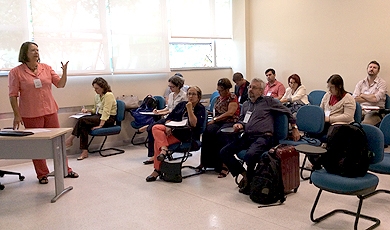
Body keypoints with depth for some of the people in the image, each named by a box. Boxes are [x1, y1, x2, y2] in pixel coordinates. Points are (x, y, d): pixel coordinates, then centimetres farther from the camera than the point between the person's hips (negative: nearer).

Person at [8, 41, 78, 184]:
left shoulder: (46, 68, 8)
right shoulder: (16, 72, -3)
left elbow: (60, 84, 8)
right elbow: (13, 95, -4)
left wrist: (64, 71, -9)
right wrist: (17, 115, -8)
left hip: (50, 111, 4)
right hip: (31, 115, -3)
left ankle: (65, 169, 21)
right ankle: (42, 174, 17)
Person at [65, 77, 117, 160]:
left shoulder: (109, 95, -13)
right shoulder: (97, 96, 14)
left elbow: (106, 112, -20)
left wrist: (100, 125, -26)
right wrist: (88, 110, 5)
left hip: (108, 119, -8)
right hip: (99, 116, 8)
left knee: (82, 120, -23)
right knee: (83, 126, -23)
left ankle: (71, 139, -7)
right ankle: (84, 151, -25)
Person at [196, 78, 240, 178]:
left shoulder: (233, 98, -1)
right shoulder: (219, 98, 21)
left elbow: (230, 113, -12)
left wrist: (215, 119, -12)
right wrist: (213, 120, 2)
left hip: (230, 122, -6)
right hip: (218, 122, 6)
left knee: (220, 133, -37)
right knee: (207, 131, -26)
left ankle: (224, 165, -35)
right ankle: (205, 162, -26)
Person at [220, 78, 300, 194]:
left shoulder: (268, 101, 7)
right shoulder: (245, 104, 22)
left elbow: (287, 111, 12)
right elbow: (241, 120, 30)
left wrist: (294, 128, 13)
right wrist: (239, 125, 6)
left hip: (263, 137, -6)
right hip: (247, 137, 6)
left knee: (250, 155, -35)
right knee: (224, 152, -12)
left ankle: (249, 181, -8)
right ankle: (244, 173, 1)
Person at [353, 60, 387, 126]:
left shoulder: (382, 83, 6)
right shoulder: (360, 83, 17)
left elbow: (375, 99, -9)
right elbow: (355, 99, 3)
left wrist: (362, 95, 5)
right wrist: (370, 98, -2)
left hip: (374, 112, -3)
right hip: (360, 110, 3)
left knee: (364, 125, -34)